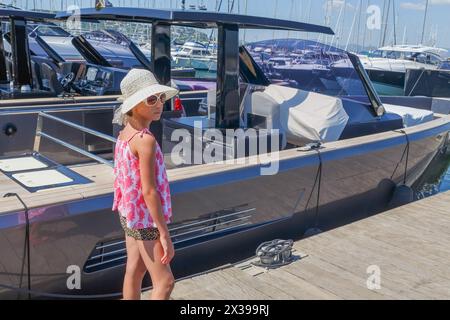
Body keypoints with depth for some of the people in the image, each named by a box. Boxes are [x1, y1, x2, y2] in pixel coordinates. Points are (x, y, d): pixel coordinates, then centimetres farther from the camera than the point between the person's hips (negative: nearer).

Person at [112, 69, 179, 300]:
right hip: (145, 219, -9)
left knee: (135, 271, 21)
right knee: (165, 281, 3)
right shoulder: (145, 140, -25)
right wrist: (164, 234, -22)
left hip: (130, 214, 9)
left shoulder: (124, 134, 2)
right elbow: (149, 191, -26)